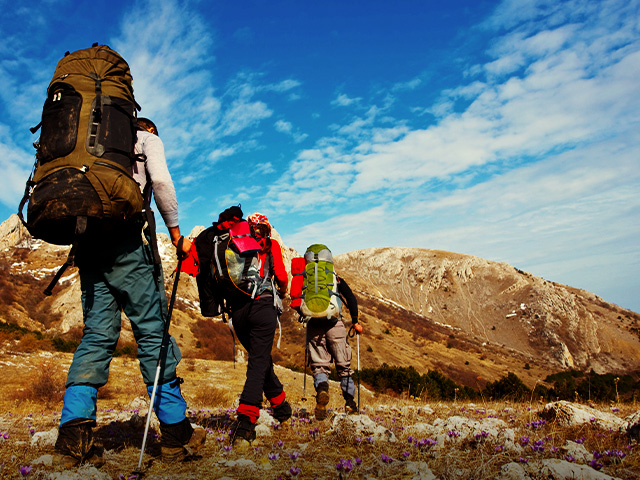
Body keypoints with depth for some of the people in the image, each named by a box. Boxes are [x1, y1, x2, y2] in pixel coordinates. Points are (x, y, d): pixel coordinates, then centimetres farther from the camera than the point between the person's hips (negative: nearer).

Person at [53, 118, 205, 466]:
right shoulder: (148, 139, 15)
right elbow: (160, 180, -6)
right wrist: (176, 234, -2)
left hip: (88, 242, 7)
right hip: (126, 240, -6)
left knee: (97, 335, 3)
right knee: (153, 330, -6)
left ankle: (73, 436, -7)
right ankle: (176, 434, -2)